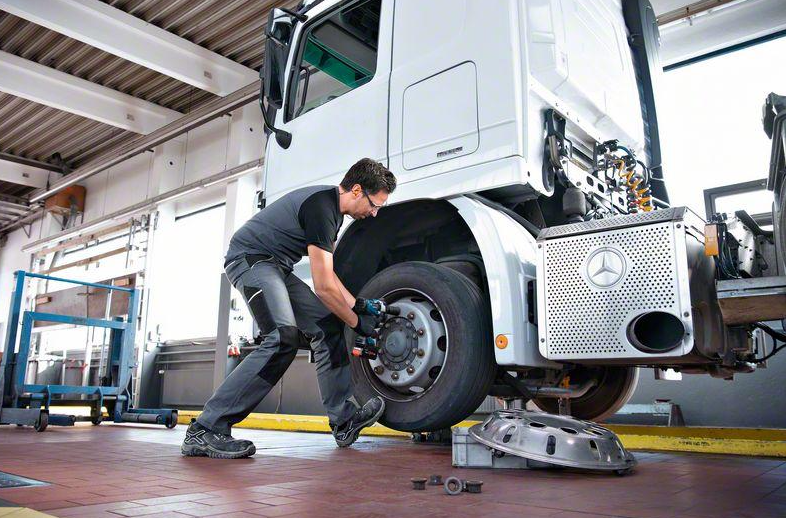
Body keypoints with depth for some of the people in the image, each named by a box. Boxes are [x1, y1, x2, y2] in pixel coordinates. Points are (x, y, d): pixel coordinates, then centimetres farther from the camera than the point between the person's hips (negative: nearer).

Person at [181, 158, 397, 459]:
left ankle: (344, 420, 8)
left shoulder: (332, 207, 10)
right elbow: (323, 286, -23)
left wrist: (358, 304, 11)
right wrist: (357, 323, -10)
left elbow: (326, 273, 18)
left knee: (328, 326, 4)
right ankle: (205, 430, -22)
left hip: (276, 266, 11)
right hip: (250, 259, -11)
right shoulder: (321, 207, -22)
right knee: (284, 338, -27)